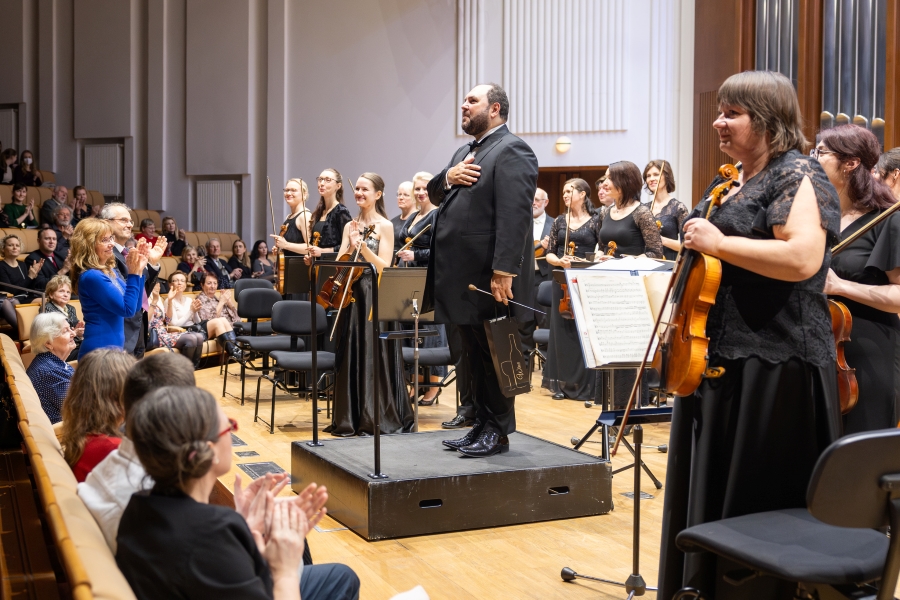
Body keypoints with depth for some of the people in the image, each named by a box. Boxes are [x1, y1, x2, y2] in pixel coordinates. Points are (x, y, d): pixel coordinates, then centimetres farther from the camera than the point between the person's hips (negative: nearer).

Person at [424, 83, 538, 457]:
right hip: (464, 278, 9)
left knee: (494, 357, 0)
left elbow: (514, 216, -20)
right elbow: (434, 195, 20)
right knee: (475, 357, 15)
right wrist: (448, 178, -3)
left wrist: (503, 272, -26)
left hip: (490, 278, -9)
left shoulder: (511, 152, -10)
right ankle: (481, 425, 24)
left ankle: (498, 432, 9)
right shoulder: (466, 152, 21)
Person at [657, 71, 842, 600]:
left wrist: (717, 243, -20)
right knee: (710, 494, 14)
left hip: (773, 366, -9)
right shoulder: (733, 184, 17)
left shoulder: (797, 175, -10)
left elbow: (803, 259, -26)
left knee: (760, 504, -1)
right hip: (720, 360, 9)